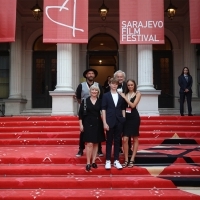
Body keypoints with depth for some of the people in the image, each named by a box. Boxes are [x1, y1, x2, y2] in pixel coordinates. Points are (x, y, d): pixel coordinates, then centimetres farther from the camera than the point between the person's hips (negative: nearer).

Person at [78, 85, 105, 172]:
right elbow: (80, 113, 1)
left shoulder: (100, 102, 4)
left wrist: (103, 124, 2)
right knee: (89, 144, -9)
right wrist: (81, 124, -4)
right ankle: (88, 163, -2)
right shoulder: (85, 101, 0)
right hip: (88, 124, -3)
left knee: (96, 143, 6)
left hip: (97, 124, 3)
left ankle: (93, 161, 16)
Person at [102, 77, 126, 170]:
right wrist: (105, 123, -10)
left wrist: (124, 120, 3)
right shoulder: (106, 95, 1)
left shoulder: (121, 96, 9)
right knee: (109, 141, 4)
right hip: (110, 121, -2)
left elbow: (123, 109, 11)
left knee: (117, 141, 7)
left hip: (119, 121, 2)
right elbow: (103, 109, -3)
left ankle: (116, 161, 15)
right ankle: (108, 161, 11)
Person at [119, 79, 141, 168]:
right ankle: (126, 160, 6)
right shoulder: (124, 94, 7)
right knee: (125, 139, -5)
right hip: (126, 118, 2)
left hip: (134, 117, -2)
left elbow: (133, 105, -13)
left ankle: (132, 160, 15)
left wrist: (124, 97, -11)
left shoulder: (137, 94, 0)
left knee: (135, 139, 7)